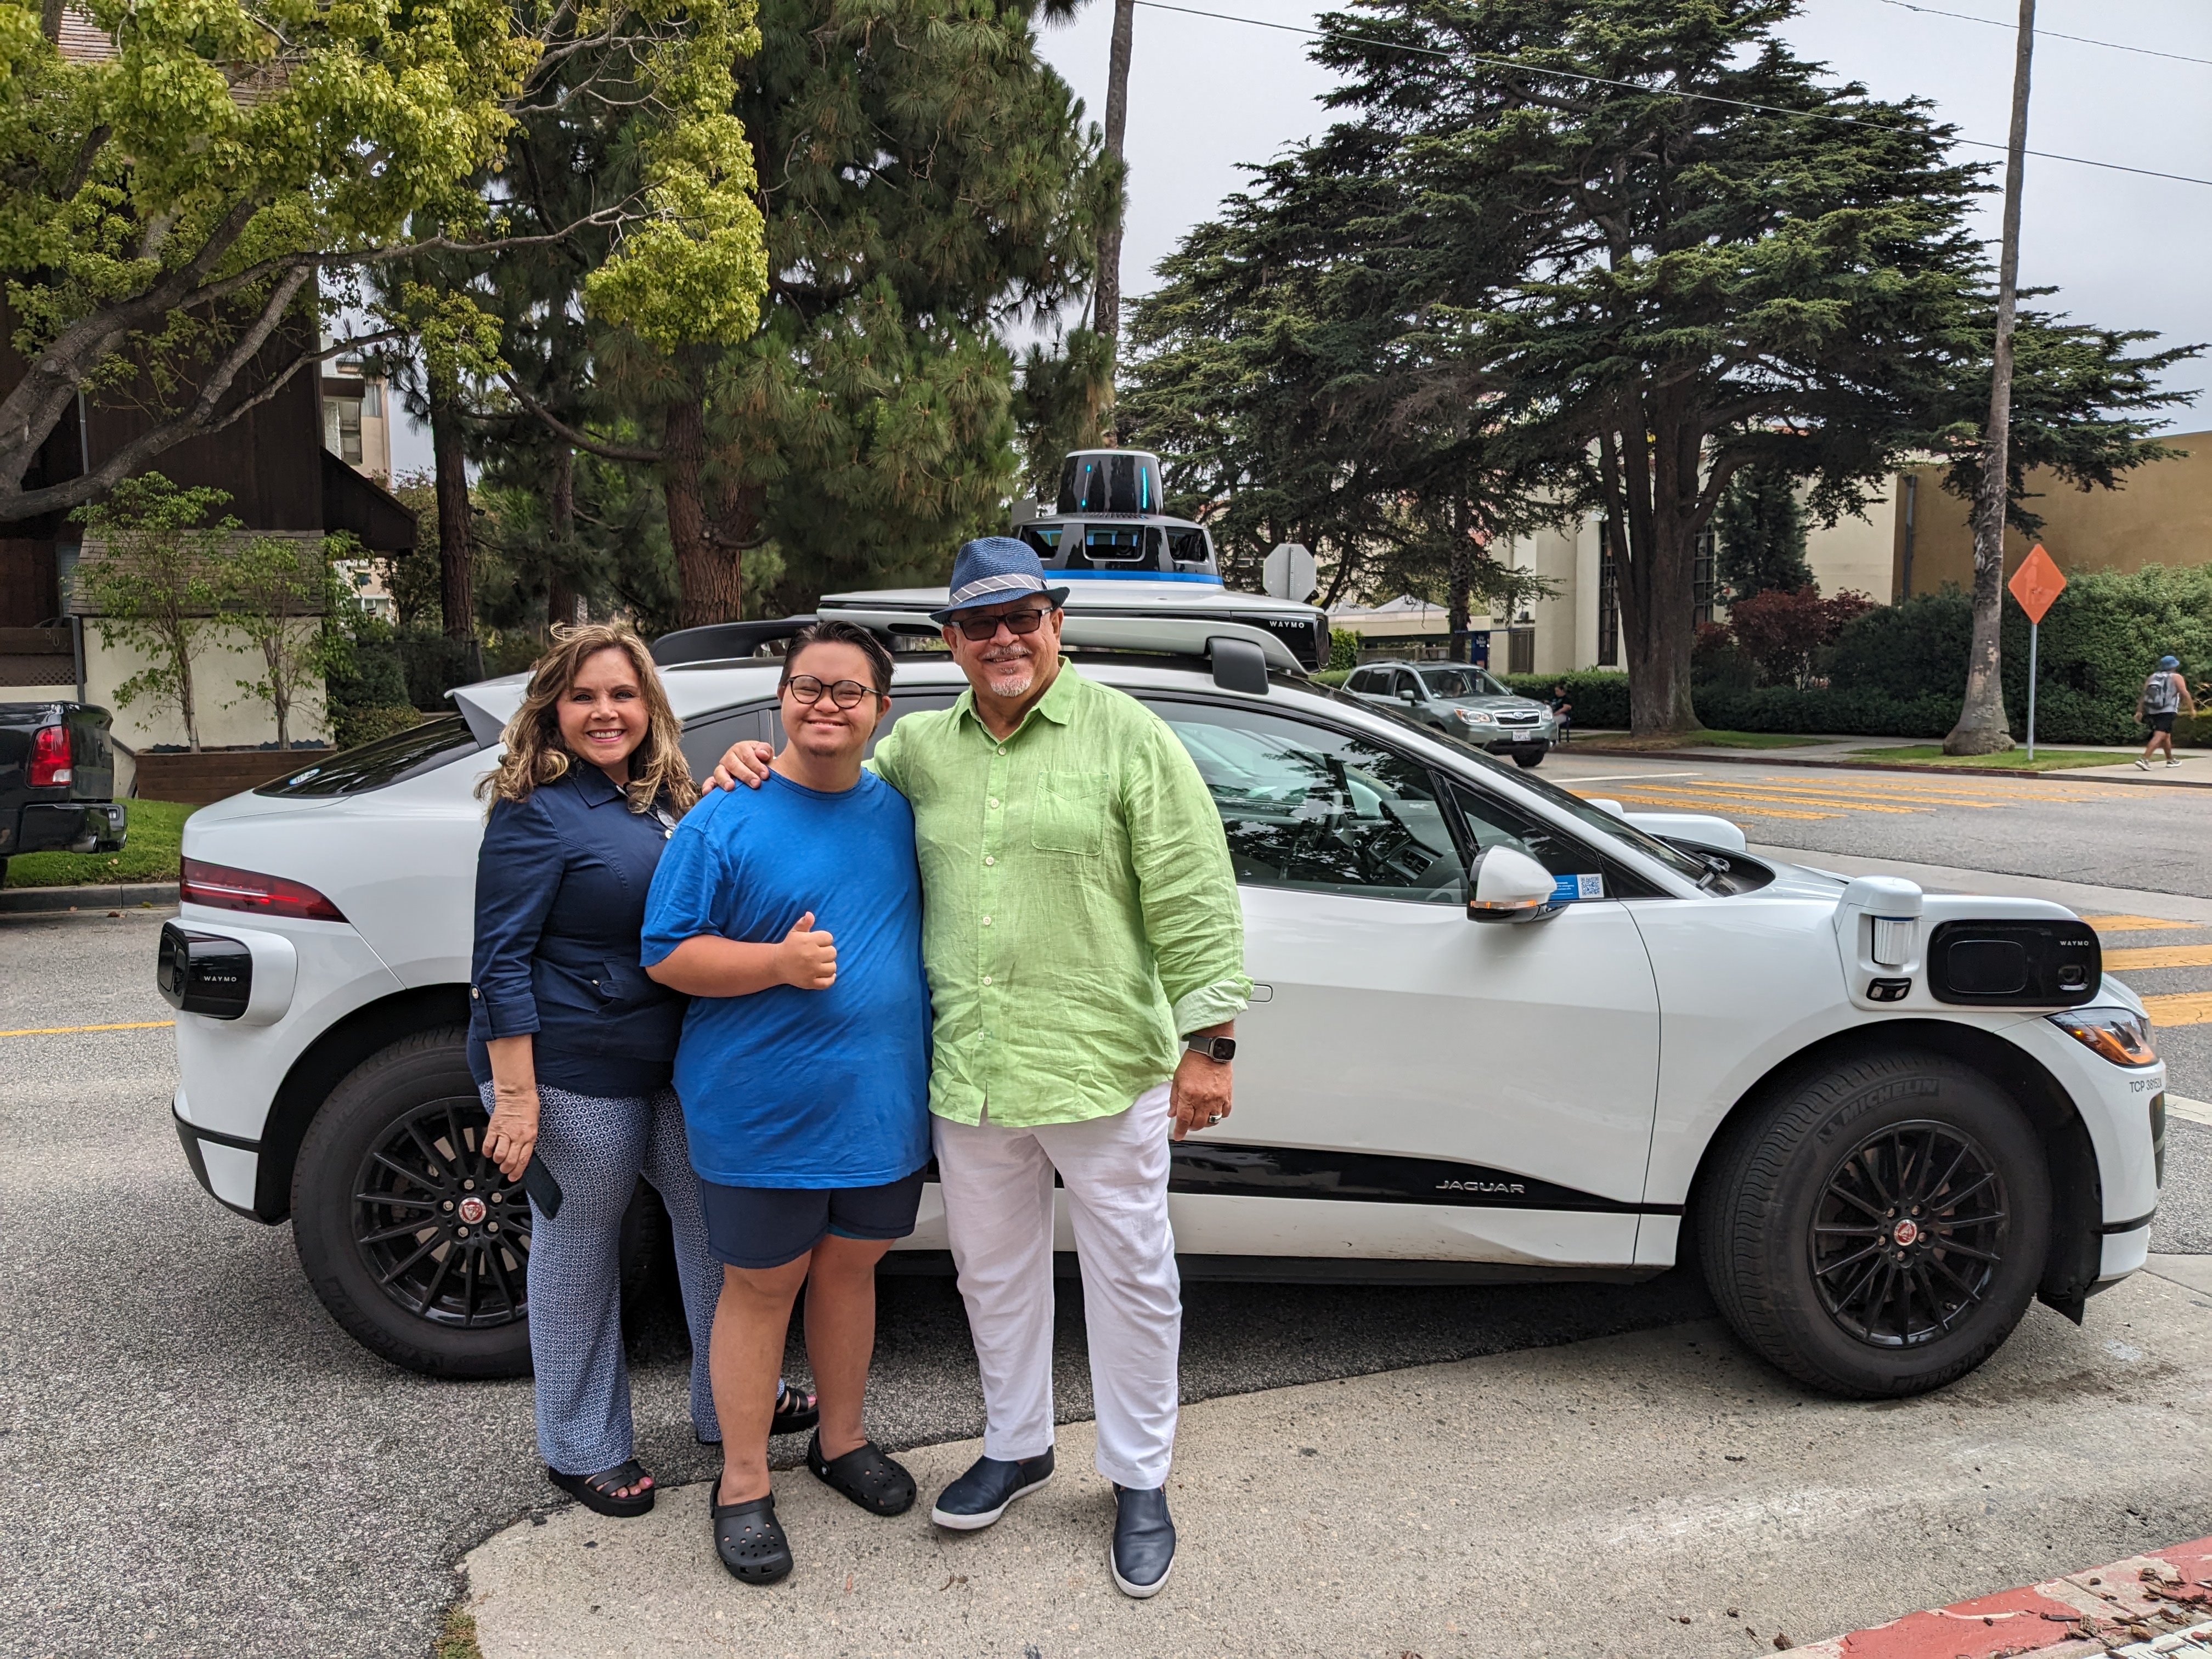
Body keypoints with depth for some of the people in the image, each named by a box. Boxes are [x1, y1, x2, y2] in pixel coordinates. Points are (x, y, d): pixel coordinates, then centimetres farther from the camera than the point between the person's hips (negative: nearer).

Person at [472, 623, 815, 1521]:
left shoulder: (666, 800, 10)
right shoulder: (537, 811, -12)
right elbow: (501, 960, -15)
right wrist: (514, 1098, -20)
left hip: (675, 1061, 8)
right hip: (574, 1071, -7)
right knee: (578, 1253, 7)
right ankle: (582, 1450, 26)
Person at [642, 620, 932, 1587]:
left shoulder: (900, 812, 6)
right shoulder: (725, 821, -8)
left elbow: (932, 926, 18)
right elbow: (667, 956, -9)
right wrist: (780, 963, -24)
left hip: (883, 1103, 4)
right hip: (763, 1109, -4)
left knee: (849, 1267, 18)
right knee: (762, 1286, 8)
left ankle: (842, 1442, 38)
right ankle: (744, 1487, 23)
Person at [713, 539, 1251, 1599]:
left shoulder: (1126, 736, -5)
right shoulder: (918, 747, 8)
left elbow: (1193, 900, -8)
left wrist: (1207, 1041, -12)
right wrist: (759, 767, 5)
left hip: (1106, 1068, -4)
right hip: (969, 1074, 4)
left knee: (1129, 1276, 9)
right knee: (993, 1272, 19)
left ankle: (1139, 1480, 29)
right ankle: (1015, 1447, 42)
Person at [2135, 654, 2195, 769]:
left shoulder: (2153, 677, 16)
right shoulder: (2176, 677, 2)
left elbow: (2144, 695, 8)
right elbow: (2185, 694, -5)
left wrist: (2139, 711, 7)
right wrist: (2192, 709, 4)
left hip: (2151, 711, 6)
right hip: (2166, 711, -6)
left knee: (2166, 735, 24)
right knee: (2159, 736, -15)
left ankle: (2170, 760, 37)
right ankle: (2144, 759, -32)